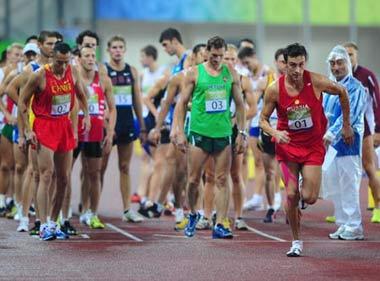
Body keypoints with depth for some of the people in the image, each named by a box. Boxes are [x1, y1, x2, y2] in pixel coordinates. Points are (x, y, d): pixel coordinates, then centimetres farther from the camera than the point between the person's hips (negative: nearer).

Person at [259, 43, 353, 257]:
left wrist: (347, 125, 9)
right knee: (291, 195, -6)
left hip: (313, 145, 0)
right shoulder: (275, 90, -13)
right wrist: (275, 133, -22)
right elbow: (263, 119, -1)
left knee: (309, 198, -9)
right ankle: (296, 241, 10)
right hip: (287, 145, 0)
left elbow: (342, 92, 4)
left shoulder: (317, 82, -15)